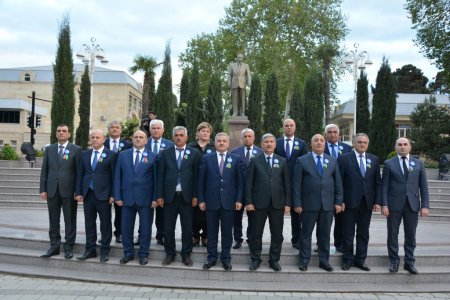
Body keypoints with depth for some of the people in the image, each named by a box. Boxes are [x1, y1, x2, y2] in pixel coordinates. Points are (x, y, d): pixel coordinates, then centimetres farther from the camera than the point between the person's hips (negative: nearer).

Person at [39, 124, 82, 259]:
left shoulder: (76, 150, 0)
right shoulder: (49, 149, 11)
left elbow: (79, 171, -3)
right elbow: (44, 170, 10)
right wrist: (43, 189, 2)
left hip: (69, 190, -3)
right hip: (52, 190, 3)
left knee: (70, 221, 4)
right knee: (53, 220, 9)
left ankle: (69, 247, 14)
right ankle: (54, 246, 20)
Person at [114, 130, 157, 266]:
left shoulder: (153, 156, 1)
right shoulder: (123, 155, 7)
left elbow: (156, 178, -1)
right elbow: (118, 176, 6)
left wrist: (155, 198, -7)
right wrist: (117, 196, -1)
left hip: (145, 198, -2)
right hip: (127, 197, 2)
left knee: (145, 227, 6)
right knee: (126, 227, 8)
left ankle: (143, 254, 19)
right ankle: (128, 253, 23)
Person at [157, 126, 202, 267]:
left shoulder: (194, 153, 2)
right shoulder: (165, 153, 5)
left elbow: (197, 176, 0)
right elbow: (160, 175, 3)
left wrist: (195, 196, -4)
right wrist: (159, 195, -1)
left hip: (186, 196, -1)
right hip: (169, 196, 1)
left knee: (187, 228, 6)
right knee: (168, 228, 8)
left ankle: (186, 254, 20)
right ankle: (170, 254, 23)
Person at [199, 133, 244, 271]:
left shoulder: (236, 159, 4)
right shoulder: (207, 158, 5)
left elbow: (240, 181, 2)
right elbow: (201, 180, 4)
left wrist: (239, 200, -4)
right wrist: (201, 200, -1)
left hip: (229, 201, 0)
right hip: (211, 201, 0)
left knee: (227, 232, 7)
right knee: (212, 232, 9)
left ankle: (226, 258, 20)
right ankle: (212, 258, 21)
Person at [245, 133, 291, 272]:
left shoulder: (282, 161, 8)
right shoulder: (254, 161, 3)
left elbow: (287, 183, 5)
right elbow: (248, 183, 0)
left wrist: (287, 203, -1)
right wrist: (248, 202, -7)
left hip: (277, 203, 2)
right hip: (259, 203, -1)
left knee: (277, 234, 7)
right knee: (256, 233, 7)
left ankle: (274, 260, 21)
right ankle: (255, 259, 21)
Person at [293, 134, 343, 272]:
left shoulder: (332, 161, 10)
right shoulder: (302, 161, 0)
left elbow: (338, 183, 10)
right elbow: (297, 184, -3)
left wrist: (338, 202, 3)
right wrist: (297, 203, -8)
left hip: (328, 204, 3)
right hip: (309, 204, -2)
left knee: (325, 234, 10)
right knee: (306, 234, 6)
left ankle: (324, 261, 21)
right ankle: (304, 261, 17)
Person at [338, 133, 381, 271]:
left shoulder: (374, 160, 9)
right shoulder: (344, 158, -2)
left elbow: (378, 182, 8)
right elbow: (339, 182, -4)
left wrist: (378, 201, 1)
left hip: (367, 203, 3)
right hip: (350, 202, -3)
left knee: (363, 234, 10)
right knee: (348, 234, 6)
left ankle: (360, 260, 20)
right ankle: (347, 260, 18)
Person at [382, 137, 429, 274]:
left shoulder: (418, 163, 8)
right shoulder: (389, 163, 3)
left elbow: (423, 186, 6)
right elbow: (385, 186, -1)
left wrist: (425, 205, -1)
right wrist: (384, 205, -9)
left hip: (412, 204, 1)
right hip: (394, 204, -1)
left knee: (411, 235, 7)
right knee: (393, 234, 5)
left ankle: (409, 262, 19)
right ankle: (394, 261, 18)